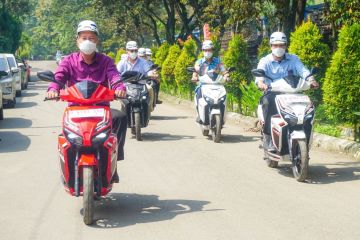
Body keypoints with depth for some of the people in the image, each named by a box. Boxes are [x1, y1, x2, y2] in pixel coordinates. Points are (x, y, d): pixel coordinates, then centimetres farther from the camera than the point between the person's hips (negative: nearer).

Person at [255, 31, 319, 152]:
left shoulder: (293, 59, 12)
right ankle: (268, 139, -33)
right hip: (272, 92, -2)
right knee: (268, 102, -36)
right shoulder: (265, 61, 7)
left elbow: (303, 70, -5)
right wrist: (260, 82, -38)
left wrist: (311, 79, -27)